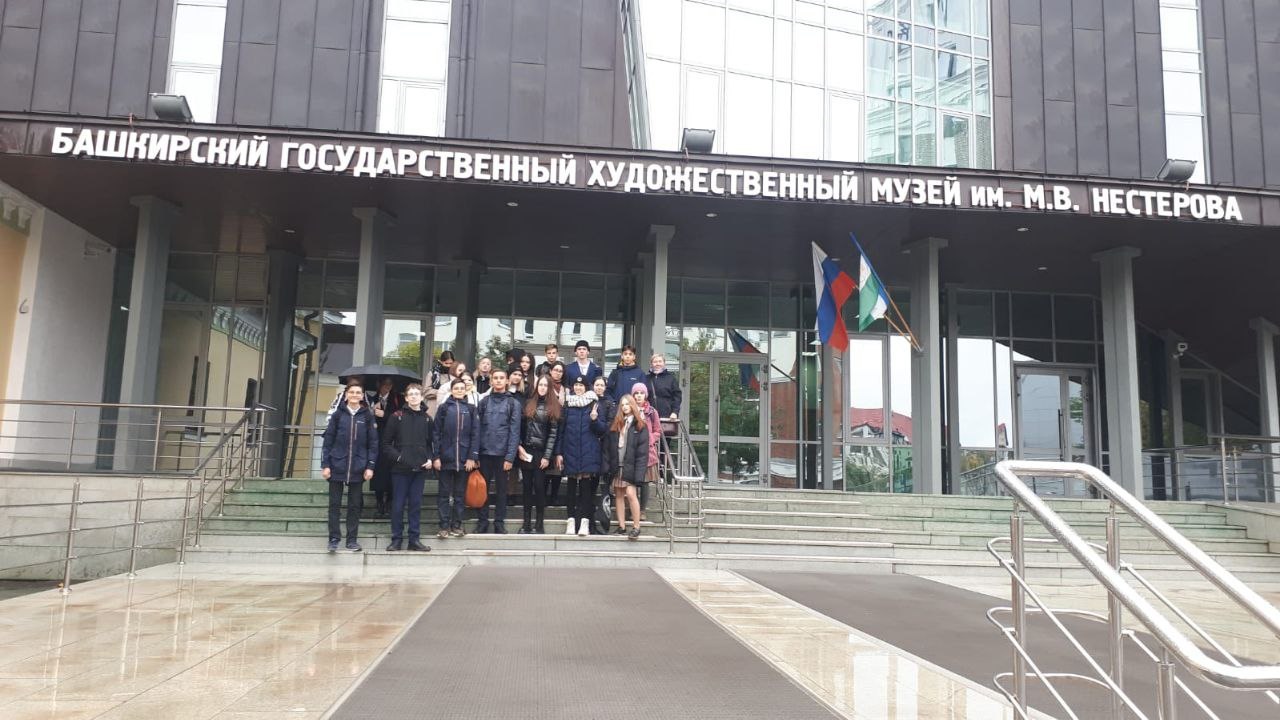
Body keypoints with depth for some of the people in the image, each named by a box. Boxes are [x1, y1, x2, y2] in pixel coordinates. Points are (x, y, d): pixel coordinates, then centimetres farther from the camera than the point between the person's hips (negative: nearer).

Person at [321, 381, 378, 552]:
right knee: (334, 504, 2)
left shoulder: (367, 416, 4)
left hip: (358, 468, 0)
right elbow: (328, 440, 3)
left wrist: (370, 466, -4)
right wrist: (325, 464, -4)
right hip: (337, 466, 0)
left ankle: (352, 539, 14)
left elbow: (373, 443, 3)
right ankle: (334, 539, 10)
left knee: (355, 505, 6)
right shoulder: (338, 415, 4)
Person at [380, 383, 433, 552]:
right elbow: (386, 443, -1)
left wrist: (430, 459, 2)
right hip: (400, 469, -3)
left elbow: (431, 443, 17)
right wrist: (397, 457, -13)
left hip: (420, 469, 3)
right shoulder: (397, 416, -1)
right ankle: (397, 539, 11)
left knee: (416, 505, 7)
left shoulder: (427, 419, 9)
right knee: (398, 505, 2)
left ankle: (415, 539, 13)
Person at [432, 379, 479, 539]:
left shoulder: (470, 409, 7)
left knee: (460, 494, 6)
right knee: (444, 493, 3)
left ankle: (457, 525, 13)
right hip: (445, 458, -1)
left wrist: (472, 457, -6)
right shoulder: (443, 408, 4)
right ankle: (444, 526, 7)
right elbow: (435, 433, 1)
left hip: (464, 459, 1)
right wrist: (435, 456, -6)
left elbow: (475, 434, 2)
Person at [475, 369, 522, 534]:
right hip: (485, 452, 2)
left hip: (503, 453, -2)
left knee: (501, 489, 6)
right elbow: (478, 428, 4)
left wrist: (510, 457, -11)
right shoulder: (484, 402, 7)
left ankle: (500, 523, 15)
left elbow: (514, 431, -4)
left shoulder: (513, 403, 1)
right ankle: (483, 522, 16)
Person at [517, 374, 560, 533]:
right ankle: (526, 523, 10)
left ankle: (539, 524, 4)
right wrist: (519, 447, -5)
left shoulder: (553, 407, 0)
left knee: (539, 487, -3)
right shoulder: (528, 403, 9)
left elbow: (553, 433, -5)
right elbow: (520, 427, 7)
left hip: (541, 452, -3)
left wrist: (547, 456, -11)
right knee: (527, 487, 6)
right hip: (526, 451, 3)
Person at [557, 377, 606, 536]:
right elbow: (561, 430, 9)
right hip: (570, 452, 2)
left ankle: (585, 521, -2)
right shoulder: (567, 405, 9)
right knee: (572, 486, 5)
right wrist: (558, 452, 3)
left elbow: (603, 429, 3)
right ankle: (571, 520, 11)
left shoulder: (594, 405, 4)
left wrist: (595, 419, -17)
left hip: (588, 453, -2)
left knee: (586, 487, -3)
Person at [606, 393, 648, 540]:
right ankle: (621, 527, 14)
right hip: (616, 466, 5)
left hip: (630, 467, -5)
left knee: (630, 494, -12)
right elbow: (608, 447, 9)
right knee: (618, 495, 7)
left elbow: (642, 451, -7)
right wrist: (606, 466, -2)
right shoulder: (615, 425, 12)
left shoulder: (640, 426, -1)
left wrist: (639, 472, -15)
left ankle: (636, 527, -3)